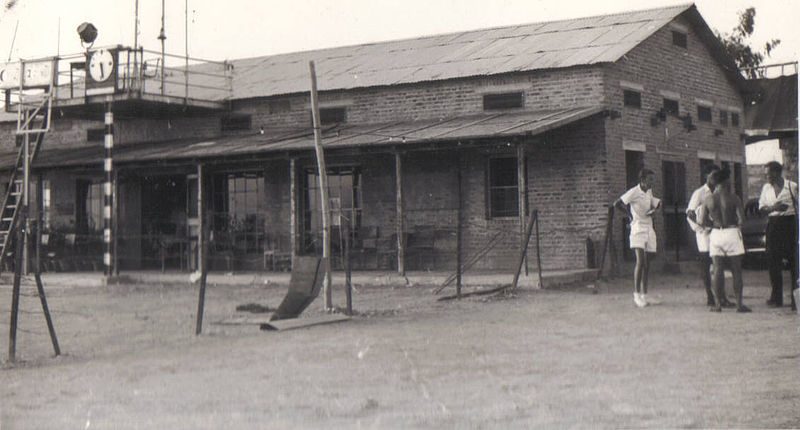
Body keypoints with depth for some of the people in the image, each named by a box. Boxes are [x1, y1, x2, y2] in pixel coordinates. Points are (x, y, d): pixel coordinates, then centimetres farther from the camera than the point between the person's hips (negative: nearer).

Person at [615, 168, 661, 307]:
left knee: (646, 264, 5)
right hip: (638, 229, -7)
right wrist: (630, 214, -6)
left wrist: (654, 210, 9)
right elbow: (617, 204, -15)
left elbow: (657, 203, 31)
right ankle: (636, 294, -14)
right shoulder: (634, 192, -8)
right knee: (640, 261, -17)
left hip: (649, 228, 7)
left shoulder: (649, 192, 15)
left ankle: (644, 295, 8)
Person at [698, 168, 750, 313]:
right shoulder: (733, 198, -7)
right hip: (732, 233, -3)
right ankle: (739, 304, 1)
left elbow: (702, 221, 0)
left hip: (715, 234, 3)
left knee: (718, 270, 5)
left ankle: (718, 303, 4)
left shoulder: (708, 200, 2)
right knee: (736, 271, 3)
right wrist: (735, 224, 9)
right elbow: (741, 219, -11)